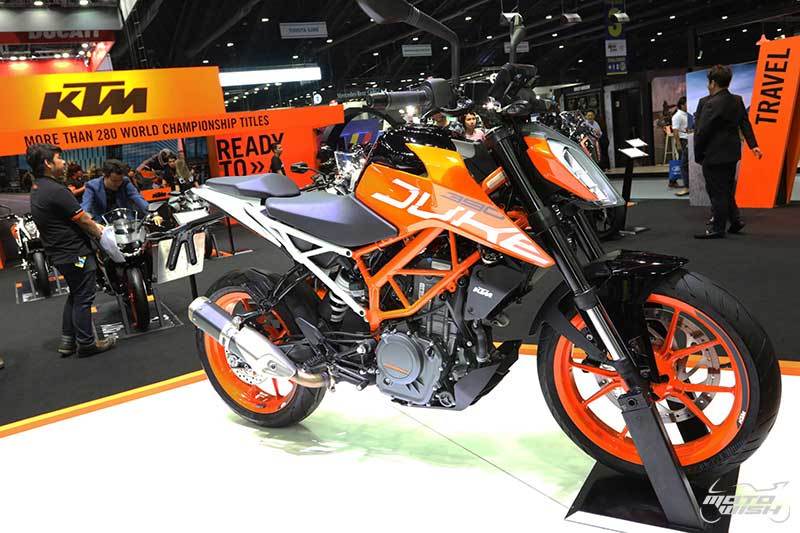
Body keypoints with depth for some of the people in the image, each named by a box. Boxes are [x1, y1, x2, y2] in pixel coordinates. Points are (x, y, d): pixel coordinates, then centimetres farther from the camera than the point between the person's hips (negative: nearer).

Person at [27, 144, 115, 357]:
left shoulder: (37, 189, 10)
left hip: (59, 252, 10)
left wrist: (95, 226, 12)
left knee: (74, 295, 20)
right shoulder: (56, 191, -22)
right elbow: (83, 220, -15)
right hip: (75, 253, -10)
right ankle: (86, 343, 10)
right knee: (83, 298, 1)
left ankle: (68, 341, 25)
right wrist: (100, 234, 1)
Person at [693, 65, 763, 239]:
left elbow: (702, 132, -17)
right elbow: (745, 124, 8)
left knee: (717, 192, -2)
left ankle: (717, 229, 4)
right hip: (731, 154, 8)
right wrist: (753, 145, 9)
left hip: (714, 155, -8)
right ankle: (735, 220, 23)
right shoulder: (737, 101, 8)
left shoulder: (711, 104, -18)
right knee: (727, 189, 20)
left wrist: (698, 155, -8)